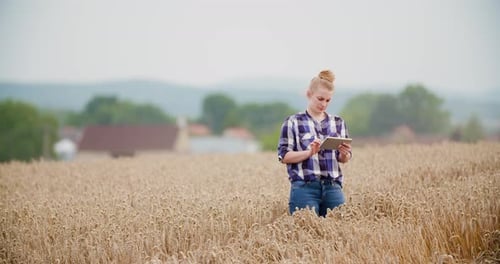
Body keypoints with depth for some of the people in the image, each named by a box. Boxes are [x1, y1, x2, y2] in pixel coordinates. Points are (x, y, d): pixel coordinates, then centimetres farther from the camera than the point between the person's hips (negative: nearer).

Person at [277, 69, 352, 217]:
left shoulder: (338, 123, 13)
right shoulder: (293, 122, 1)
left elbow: (344, 159, 15)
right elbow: (284, 156, -3)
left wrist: (345, 154, -9)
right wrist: (310, 152, -18)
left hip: (332, 188, 4)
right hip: (305, 188, -4)